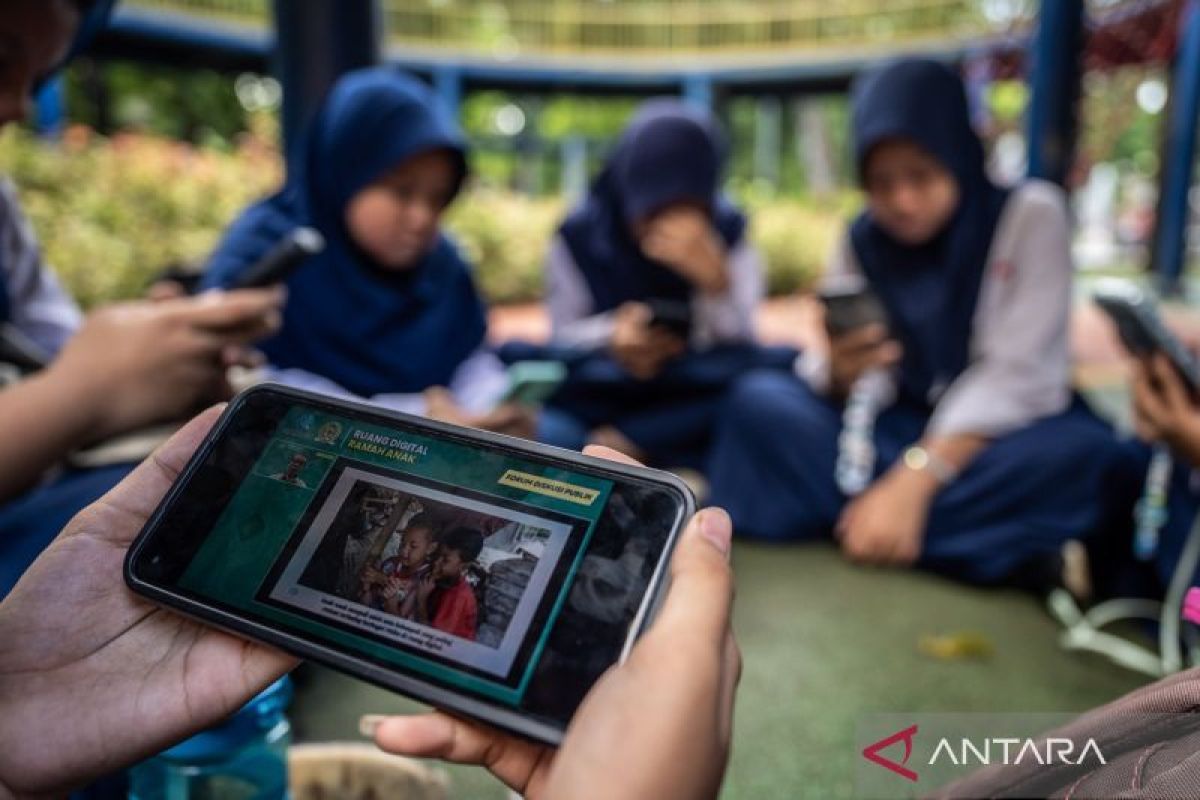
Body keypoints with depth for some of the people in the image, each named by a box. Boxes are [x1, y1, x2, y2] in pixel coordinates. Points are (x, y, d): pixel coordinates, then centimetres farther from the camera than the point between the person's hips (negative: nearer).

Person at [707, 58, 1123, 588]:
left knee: (1085, 449, -35)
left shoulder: (1030, 214, -10)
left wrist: (911, 482, -31)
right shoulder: (862, 242, -1)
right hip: (899, 428, 3)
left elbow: (1016, 373, -20)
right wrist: (841, 373, -31)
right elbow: (838, 373, -5)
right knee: (758, 400, -21)